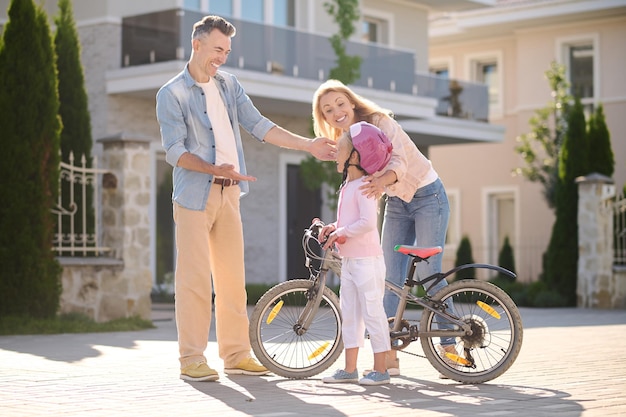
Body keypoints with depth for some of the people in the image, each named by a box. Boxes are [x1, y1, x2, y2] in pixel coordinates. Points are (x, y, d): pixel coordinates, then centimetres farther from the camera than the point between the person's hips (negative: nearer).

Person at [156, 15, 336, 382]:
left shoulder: (229, 85, 13)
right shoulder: (172, 94, -5)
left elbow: (259, 126, 9)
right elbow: (174, 151, -11)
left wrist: (309, 145, 0)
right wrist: (215, 169, -25)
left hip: (229, 193, 6)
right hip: (195, 195, -6)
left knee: (233, 278, 6)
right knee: (195, 279, -7)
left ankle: (236, 354, 12)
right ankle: (192, 359, -2)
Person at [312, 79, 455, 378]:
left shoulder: (379, 122, -19)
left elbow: (399, 160, -34)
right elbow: (357, 191, -2)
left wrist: (382, 180, -55)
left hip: (427, 195, -6)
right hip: (396, 204, 6)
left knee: (428, 273, -10)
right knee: (389, 278, -2)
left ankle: (449, 347, 1)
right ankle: (389, 356, -1)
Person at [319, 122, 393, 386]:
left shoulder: (363, 187, -15)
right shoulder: (347, 187, 15)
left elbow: (367, 222, -26)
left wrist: (341, 233, -19)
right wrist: (333, 227, 8)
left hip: (367, 260, -10)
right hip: (349, 260, 10)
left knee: (372, 312, -5)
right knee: (349, 314, 11)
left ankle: (380, 369, 1)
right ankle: (349, 369, 17)